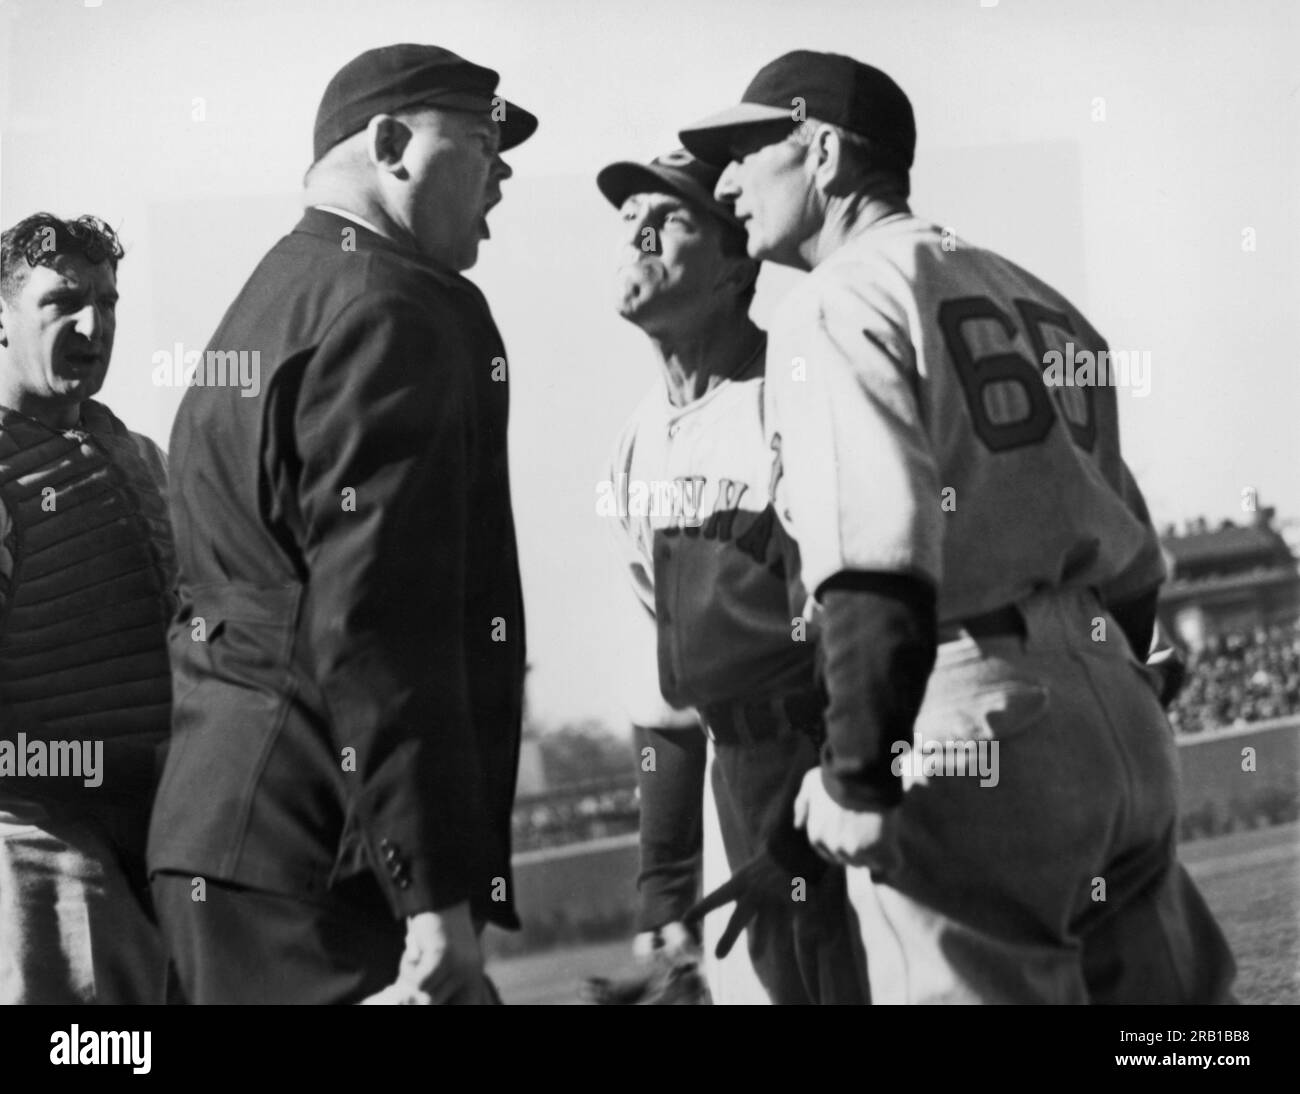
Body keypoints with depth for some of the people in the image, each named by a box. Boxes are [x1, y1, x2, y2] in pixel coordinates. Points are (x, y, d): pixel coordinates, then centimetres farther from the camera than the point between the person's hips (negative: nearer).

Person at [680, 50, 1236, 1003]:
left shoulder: (838, 302, -4)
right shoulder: (1031, 296, 20)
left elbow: (882, 563, -18)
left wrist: (858, 778, -19)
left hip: (966, 741, -8)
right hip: (1121, 719, 8)